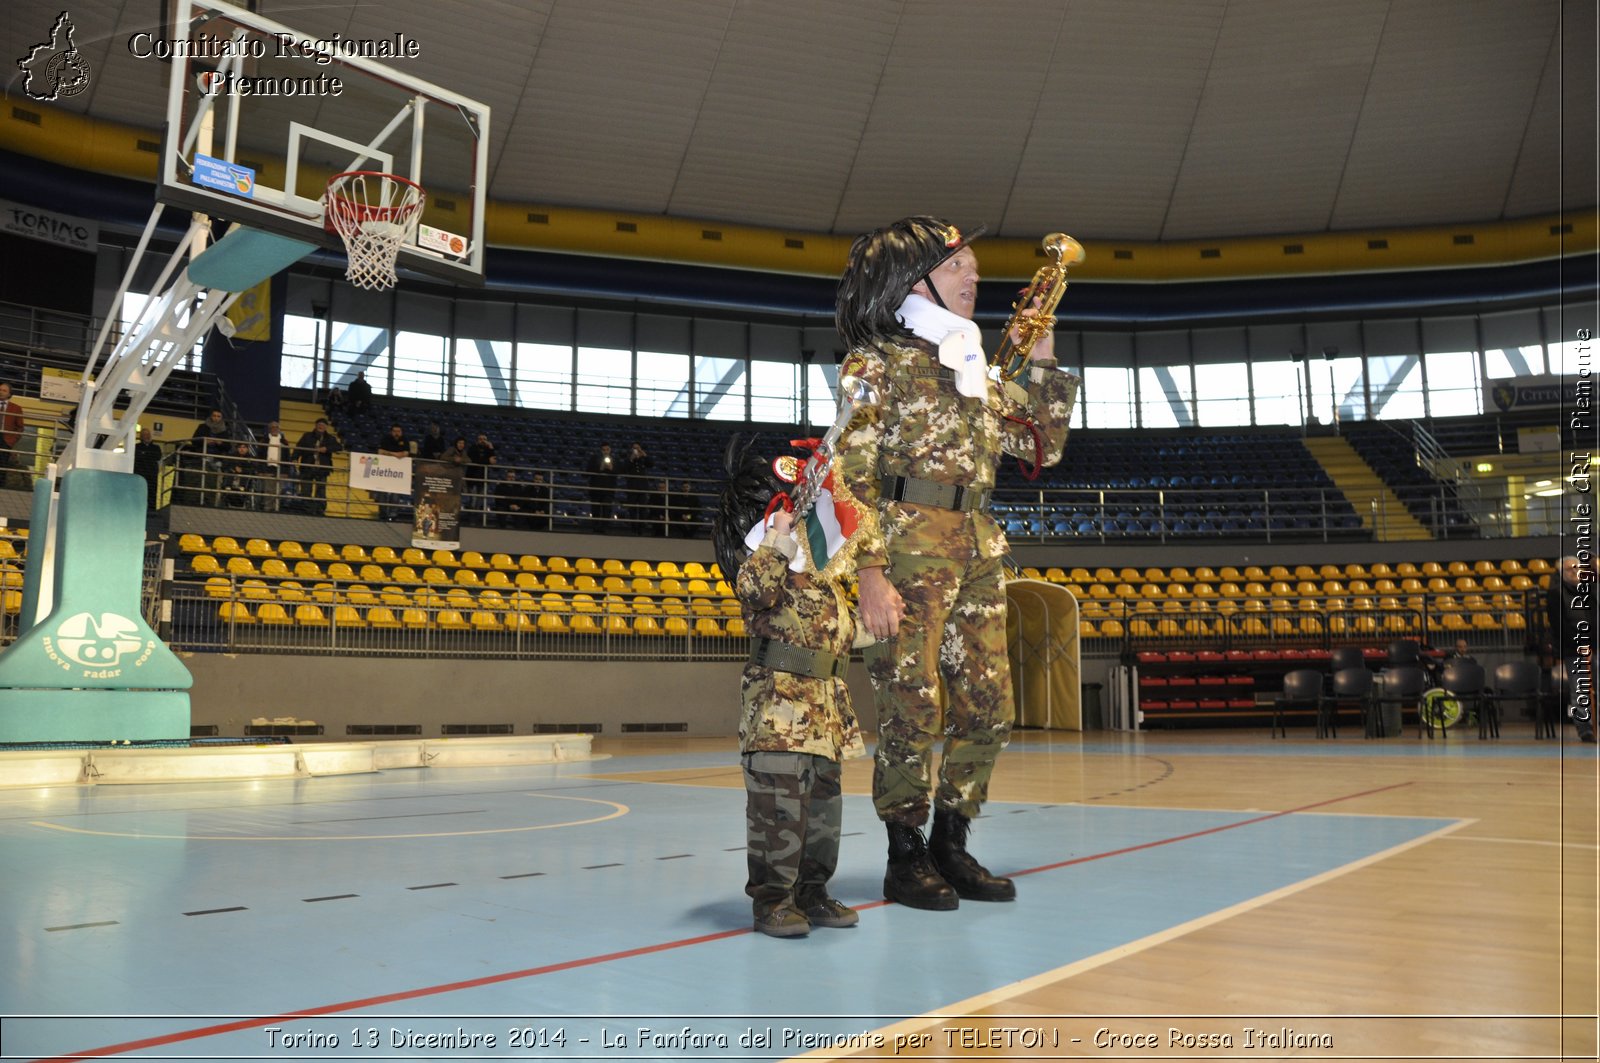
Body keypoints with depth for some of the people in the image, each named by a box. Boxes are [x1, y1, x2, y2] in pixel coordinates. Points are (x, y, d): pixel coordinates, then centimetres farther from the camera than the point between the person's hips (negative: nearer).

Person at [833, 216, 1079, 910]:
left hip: (979, 551, 7)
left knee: (988, 706, 6)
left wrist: (1044, 364, 15)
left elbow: (1045, 447, 22)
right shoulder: (878, 362, -1)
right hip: (909, 545, -7)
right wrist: (869, 570, -18)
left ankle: (951, 845, 20)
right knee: (914, 705, -5)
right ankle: (906, 857, 9)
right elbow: (852, 476, -9)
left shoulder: (979, 371, 20)